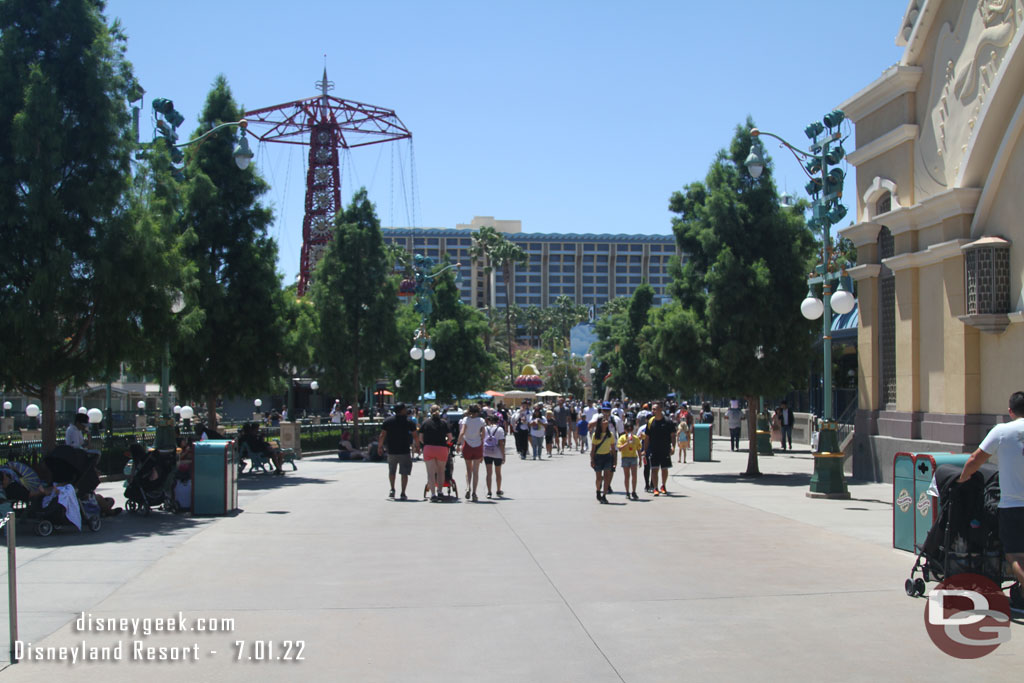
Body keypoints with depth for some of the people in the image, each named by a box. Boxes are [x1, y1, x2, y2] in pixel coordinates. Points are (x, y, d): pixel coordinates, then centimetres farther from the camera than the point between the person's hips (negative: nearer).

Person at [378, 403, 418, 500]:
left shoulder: (388, 421, 2)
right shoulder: (409, 421, -2)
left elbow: (382, 435, 0)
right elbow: (415, 436, -1)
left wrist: (379, 446, 11)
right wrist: (417, 445, 14)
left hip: (391, 451, 2)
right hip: (405, 452, -2)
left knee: (391, 471, 20)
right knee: (404, 473, 3)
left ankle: (392, 490, 11)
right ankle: (403, 494, -1)